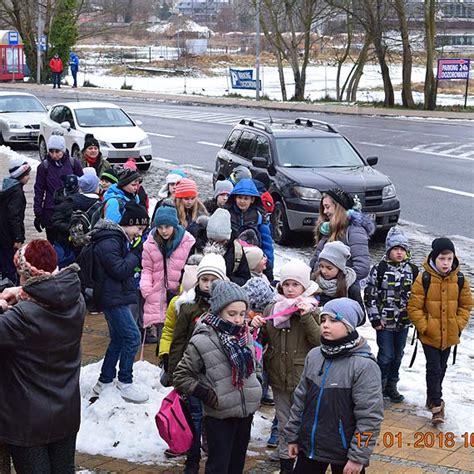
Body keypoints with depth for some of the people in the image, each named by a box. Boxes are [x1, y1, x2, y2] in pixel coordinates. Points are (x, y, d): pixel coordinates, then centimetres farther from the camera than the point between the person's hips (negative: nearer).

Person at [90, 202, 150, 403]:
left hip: (116, 297, 11)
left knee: (118, 339, 16)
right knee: (132, 337, -11)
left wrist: (134, 252, 1)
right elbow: (120, 270, -22)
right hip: (113, 298, -11)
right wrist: (136, 253, -14)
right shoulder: (108, 243, -18)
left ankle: (104, 383, 24)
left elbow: (127, 266, 18)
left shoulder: (119, 239, 14)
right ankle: (125, 384, -2)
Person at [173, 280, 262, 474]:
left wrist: (253, 394, 11)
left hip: (246, 412, 6)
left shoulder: (246, 336, 3)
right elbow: (181, 377, -12)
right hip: (219, 416, -6)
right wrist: (207, 395, -16)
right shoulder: (202, 342, -17)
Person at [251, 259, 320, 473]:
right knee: (284, 424, 15)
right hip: (278, 378, 4)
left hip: (303, 379, -4)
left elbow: (320, 341, -15)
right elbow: (262, 340, 15)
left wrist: (306, 317, -24)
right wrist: (257, 327, -6)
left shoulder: (312, 310, -5)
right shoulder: (271, 309, 6)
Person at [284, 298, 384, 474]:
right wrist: (292, 436, 11)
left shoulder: (364, 365, -17)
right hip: (309, 446, 5)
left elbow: (369, 417, -17)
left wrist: (358, 456, -16)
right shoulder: (314, 355, 1)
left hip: (343, 452, -5)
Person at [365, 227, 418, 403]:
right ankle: (379, 386, 15)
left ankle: (391, 386, 29)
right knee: (386, 355, -2)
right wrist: (375, 318, -9)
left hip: (404, 322, 4)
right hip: (385, 322, -4)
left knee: (398, 355, 14)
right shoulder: (379, 269, -9)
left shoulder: (413, 270, 3)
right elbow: (370, 294, -7)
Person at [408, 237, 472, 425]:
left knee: (441, 368, 18)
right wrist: (424, 326, -15)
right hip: (430, 335, -4)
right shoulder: (424, 279, -15)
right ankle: (437, 405, 4)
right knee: (434, 368, -5)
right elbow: (414, 307, -12)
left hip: (449, 335, 4)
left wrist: (459, 325, -2)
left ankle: (433, 397, 37)